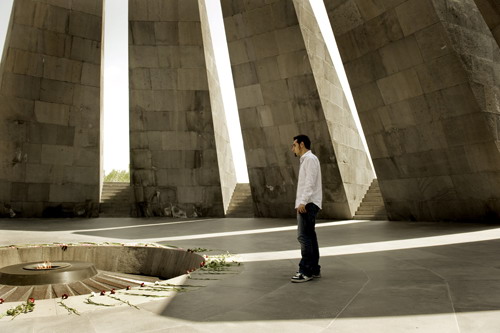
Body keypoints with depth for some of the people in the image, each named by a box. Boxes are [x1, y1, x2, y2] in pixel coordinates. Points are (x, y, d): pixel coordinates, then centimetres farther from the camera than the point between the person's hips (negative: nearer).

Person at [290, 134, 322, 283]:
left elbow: (310, 183, -18)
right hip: (306, 204, 10)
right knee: (309, 237, 10)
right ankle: (314, 269, 16)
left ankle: (306, 271, -6)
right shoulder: (306, 160, 22)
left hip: (308, 204, -10)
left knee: (304, 236, -11)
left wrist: (303, 202, -24)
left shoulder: (310, 158, -8)